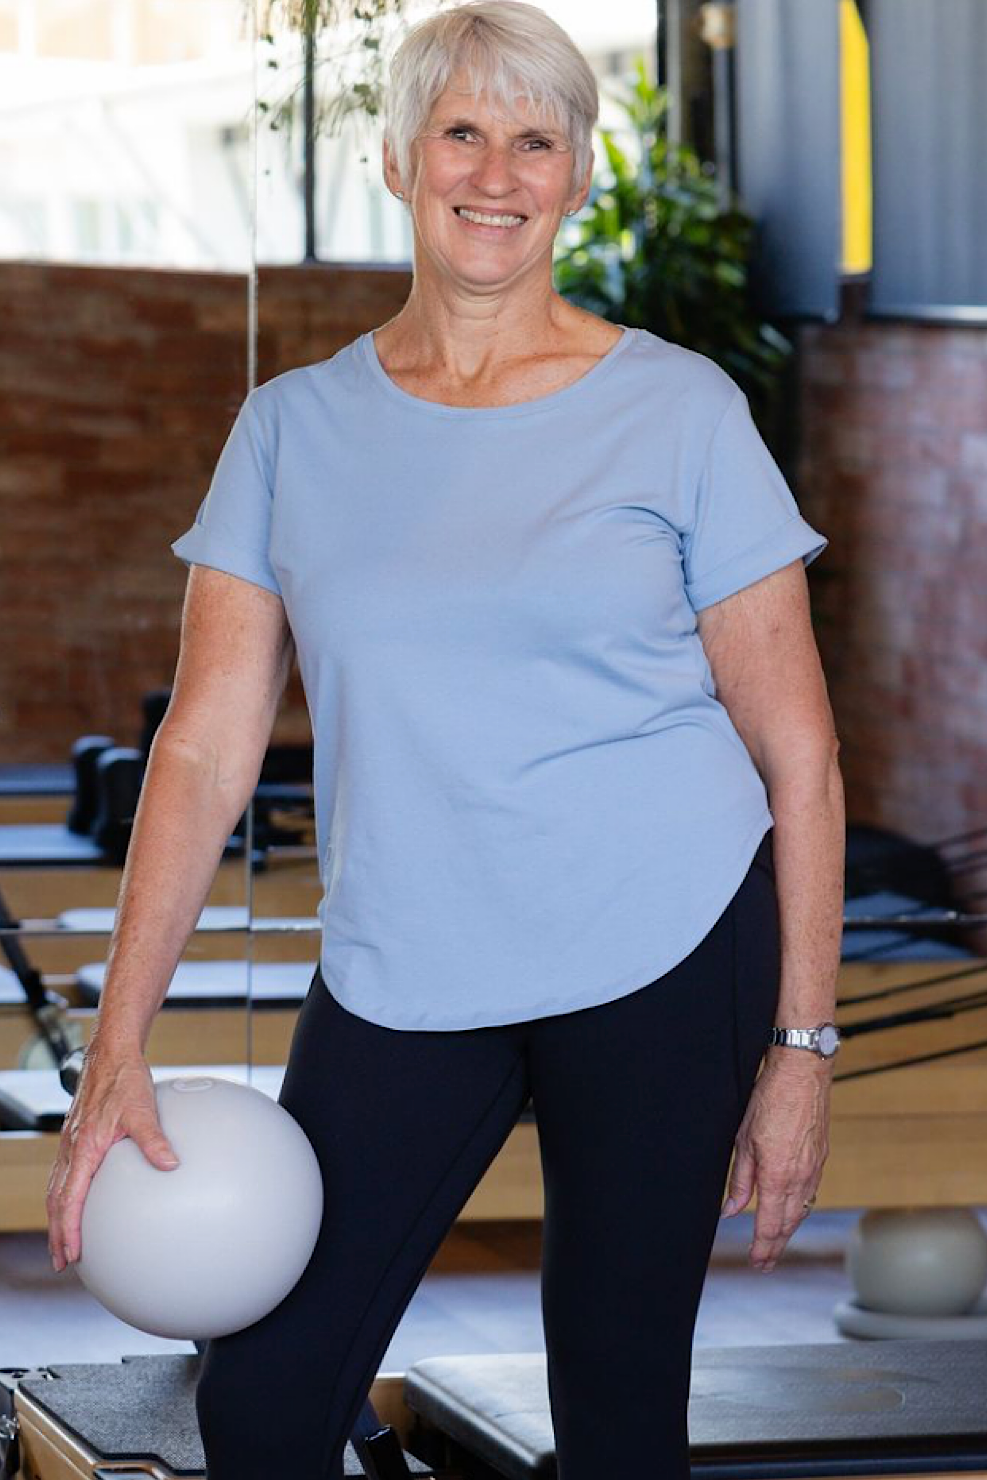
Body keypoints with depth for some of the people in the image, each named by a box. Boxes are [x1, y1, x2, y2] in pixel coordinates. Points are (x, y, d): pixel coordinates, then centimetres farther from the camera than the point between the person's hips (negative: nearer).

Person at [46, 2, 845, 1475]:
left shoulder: (679, 410, 0)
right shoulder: (293, 427, 6)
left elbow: (798, 751, 1)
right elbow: (207, 744, 3)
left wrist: (802, 1047, -4)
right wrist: (118, 1048, -5)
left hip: (666, 960, -2)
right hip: (400, 972, 2)